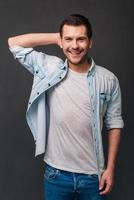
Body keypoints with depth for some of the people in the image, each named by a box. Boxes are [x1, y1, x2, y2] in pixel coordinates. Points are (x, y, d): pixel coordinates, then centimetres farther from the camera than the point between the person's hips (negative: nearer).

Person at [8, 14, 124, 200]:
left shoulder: (108, 80, -6)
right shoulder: (50, 69, -5)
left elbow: (114, 124, 0)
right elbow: (14, 43, -4)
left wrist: (110, 168, -1)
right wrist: (56, 37, -6)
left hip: (93, 175, 0)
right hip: (56, 174, 0)